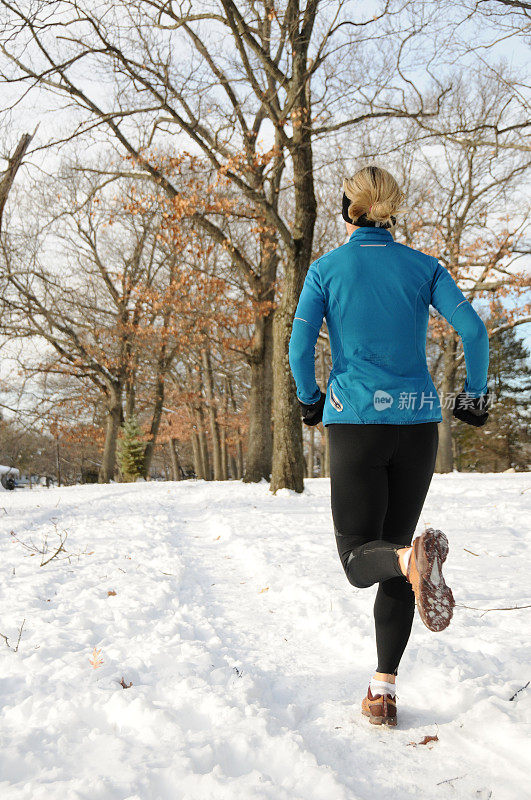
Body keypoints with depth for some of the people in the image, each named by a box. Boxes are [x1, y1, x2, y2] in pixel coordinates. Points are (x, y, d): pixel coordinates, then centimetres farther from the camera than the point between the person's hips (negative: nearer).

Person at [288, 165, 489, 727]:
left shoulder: (327, 268, 3)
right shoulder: (424, 266, 7)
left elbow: (300, 347, -5)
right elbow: (473, 330, -4)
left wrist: (310, 401, 12)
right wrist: (474, 396, 9)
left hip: (355, 422, -2)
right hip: (418, 422, 3)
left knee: (360, 558, 6)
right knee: (392, 546, 13)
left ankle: (413, 555, -31)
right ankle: (383, 688, 8)